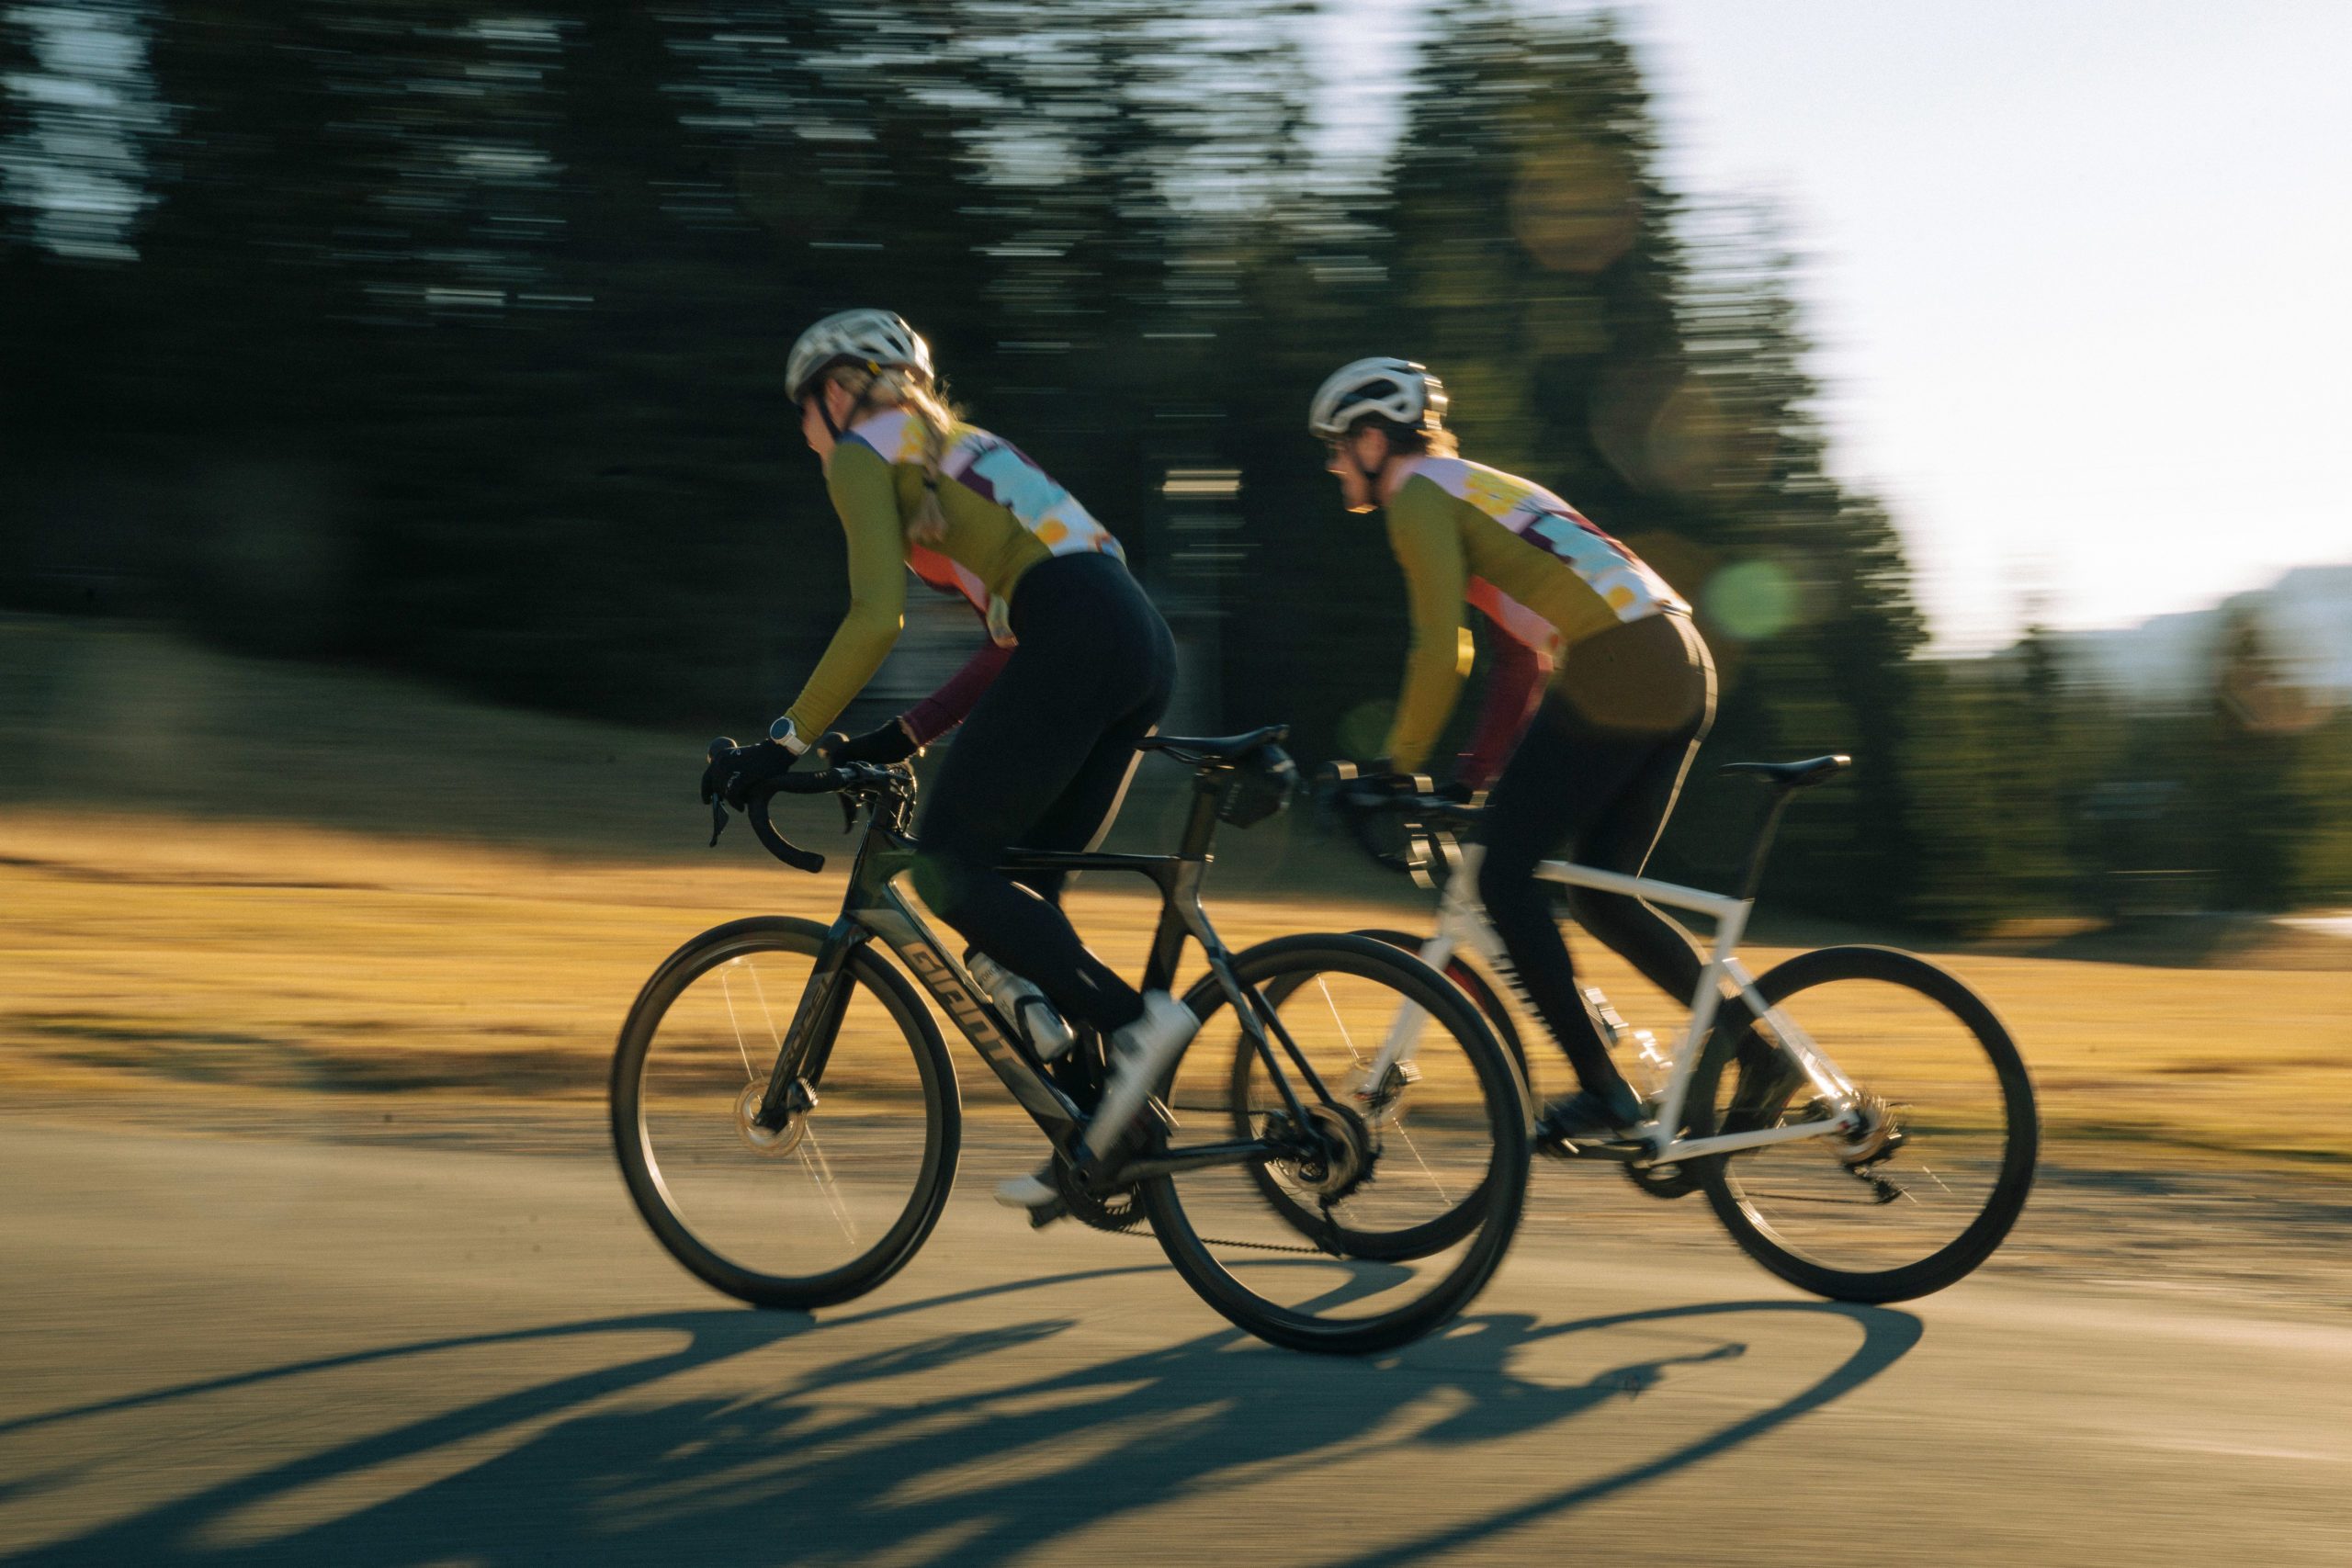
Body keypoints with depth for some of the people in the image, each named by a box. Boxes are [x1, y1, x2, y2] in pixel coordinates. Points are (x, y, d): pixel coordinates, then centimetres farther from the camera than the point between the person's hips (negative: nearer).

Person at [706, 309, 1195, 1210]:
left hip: (1075, 640, -9)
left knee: (947, 867, -4)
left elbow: (877, 617, -8)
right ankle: (1095, 1141, 6)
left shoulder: (862, 453, 7)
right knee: (1019, 891, 11)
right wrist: (900, 737, 36)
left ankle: (1134, 1019, -16)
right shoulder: (954, 446, 32)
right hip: (1141, 641, 9)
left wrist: (785, 743, -5)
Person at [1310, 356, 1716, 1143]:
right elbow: (1525, 652, 31)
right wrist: (1480, 766, 31)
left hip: (1612, 672, -9)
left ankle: (1604, 1093, -2)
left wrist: (1397, 768, 1)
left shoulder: (1419, 498, 1)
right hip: (1682, 666, 9)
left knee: (1504, 875, 0)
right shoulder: (1478, 489, 29)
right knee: (1601, 895, 16)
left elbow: (1440, 655, -8)